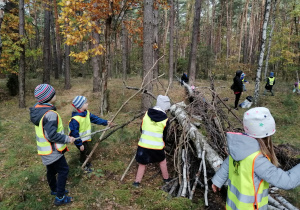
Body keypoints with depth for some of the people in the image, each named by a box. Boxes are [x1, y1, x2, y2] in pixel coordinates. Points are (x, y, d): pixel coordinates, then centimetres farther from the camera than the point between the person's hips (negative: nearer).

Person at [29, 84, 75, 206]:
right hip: (53, 150, -9)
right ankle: (60, 198, 11)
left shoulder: (37, 109, 2)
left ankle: (54, 190, 43)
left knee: (52, 170, 24)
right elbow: (52, 135, -29)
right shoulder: (50, 114, -28)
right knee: (63, 170, 4)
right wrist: (67, 139, -19)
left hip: (45, 149, 9)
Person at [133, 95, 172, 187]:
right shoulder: (165, 120, -7)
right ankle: (166, 179, 38)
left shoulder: (147, 114, 0)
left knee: (142, 164, 15)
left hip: (143, 144, 2)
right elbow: (164, 135, 3)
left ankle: (137, 182, 16)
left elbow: (142, 128, 9)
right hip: (157, 146, -1)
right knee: (162, 161, 23)